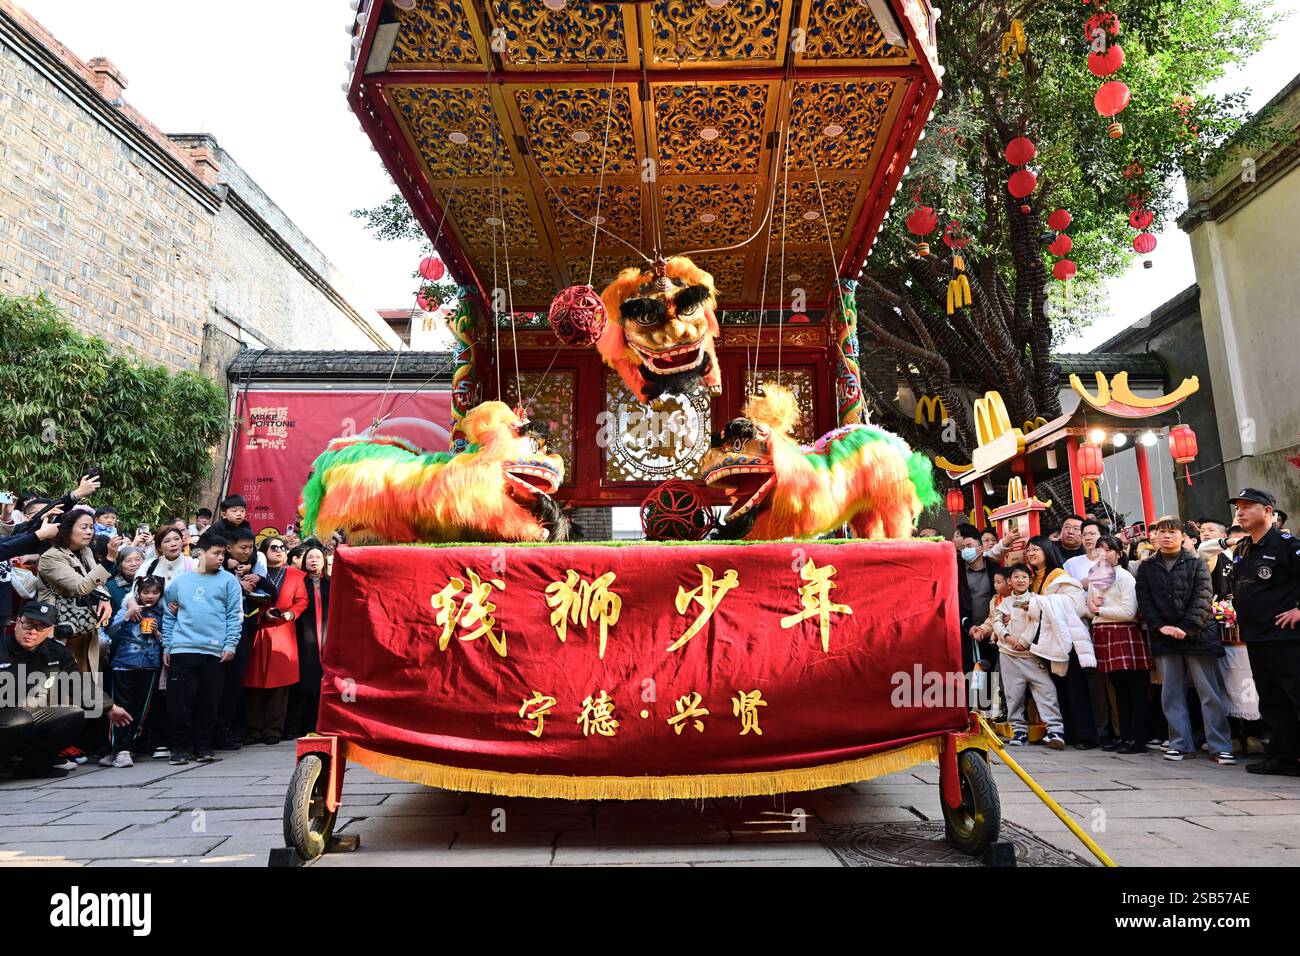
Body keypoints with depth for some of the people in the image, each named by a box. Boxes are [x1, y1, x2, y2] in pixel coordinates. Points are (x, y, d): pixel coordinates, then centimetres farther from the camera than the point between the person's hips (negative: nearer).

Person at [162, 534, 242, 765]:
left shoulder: (228, 580, 3)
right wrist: (166, 647, 10)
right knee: (179, 702, 1)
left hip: (214, 651, -1)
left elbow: (235, 615, 0)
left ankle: (203, 747, 17)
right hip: (182, 649, 1)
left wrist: (230, 645, -6)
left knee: (208, 703, 6)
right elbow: (169, 615, 15)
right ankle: (181, 748, 12)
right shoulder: (180, 581, 9)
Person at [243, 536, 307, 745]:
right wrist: (263, 613, -10)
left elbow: (302, 600, 9)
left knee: (279, 682, -2)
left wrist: (290, 613, -9)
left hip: (283, 634, 1)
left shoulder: (297, 575, 12)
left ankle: (273, 730, 5)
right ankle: (253, 730, 7)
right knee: (254, 682, -1)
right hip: (257, 634, 0)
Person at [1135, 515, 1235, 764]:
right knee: (1172, 694, 6)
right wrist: (1161, 627, -9)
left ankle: (1221, 746, 6)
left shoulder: (1196, 564, 4)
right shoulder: (1146, 568, 10)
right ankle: (1181, 744, 13)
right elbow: (1144, 602, 5)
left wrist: (1186, 628, -14)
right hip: (1163, 638, 3)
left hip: (1198, 634, -2)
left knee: (1210, 692, -1)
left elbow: (1202, 598, -5)